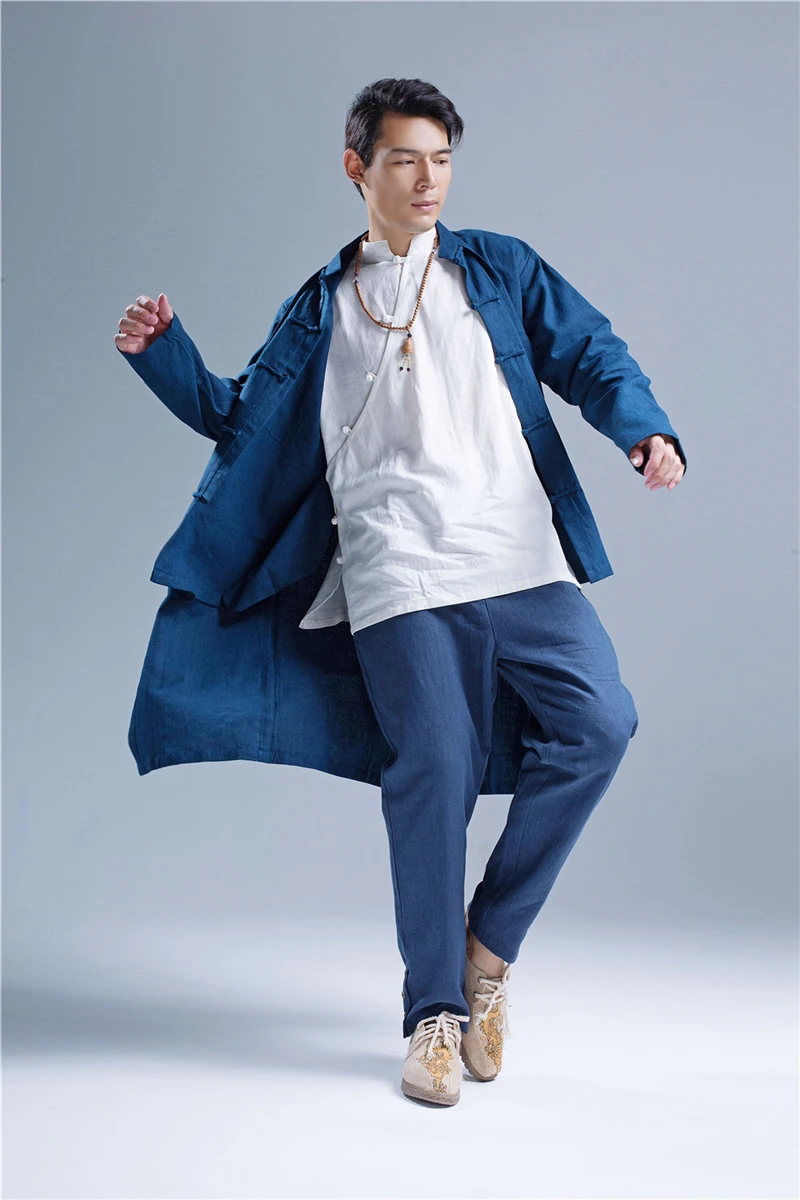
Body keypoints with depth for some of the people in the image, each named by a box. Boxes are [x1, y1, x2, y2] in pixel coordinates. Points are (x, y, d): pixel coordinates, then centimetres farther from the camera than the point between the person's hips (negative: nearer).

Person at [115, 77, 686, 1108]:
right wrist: (163, 354, 10)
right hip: (401, 579, -1)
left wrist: (646, 431, -7)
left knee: (598, 725, -14)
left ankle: (490, 940, 5)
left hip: (524, 558, 1)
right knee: (432, 773, -9)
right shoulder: (318, 310, 19)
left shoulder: (502, 270, 19)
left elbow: (591, 358, 13)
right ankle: (435, 1014, 6)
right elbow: (242, 422, 24)